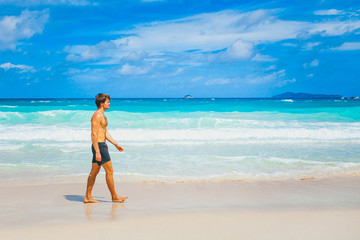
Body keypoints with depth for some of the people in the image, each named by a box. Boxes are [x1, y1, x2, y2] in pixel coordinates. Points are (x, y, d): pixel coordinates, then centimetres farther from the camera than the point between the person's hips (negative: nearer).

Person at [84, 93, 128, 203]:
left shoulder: (102, 115, 17)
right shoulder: (97, 116, -16)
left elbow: (106, 133, 23)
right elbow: (94, 134, -21)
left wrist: (116, 144, 21)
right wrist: (97, 152, -25)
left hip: (101, 145, 10)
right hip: (99, 146, -10)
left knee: (94, 172, 10)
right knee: (109, 171, -3)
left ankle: (88, 197, 14)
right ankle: (114, 196, 7)